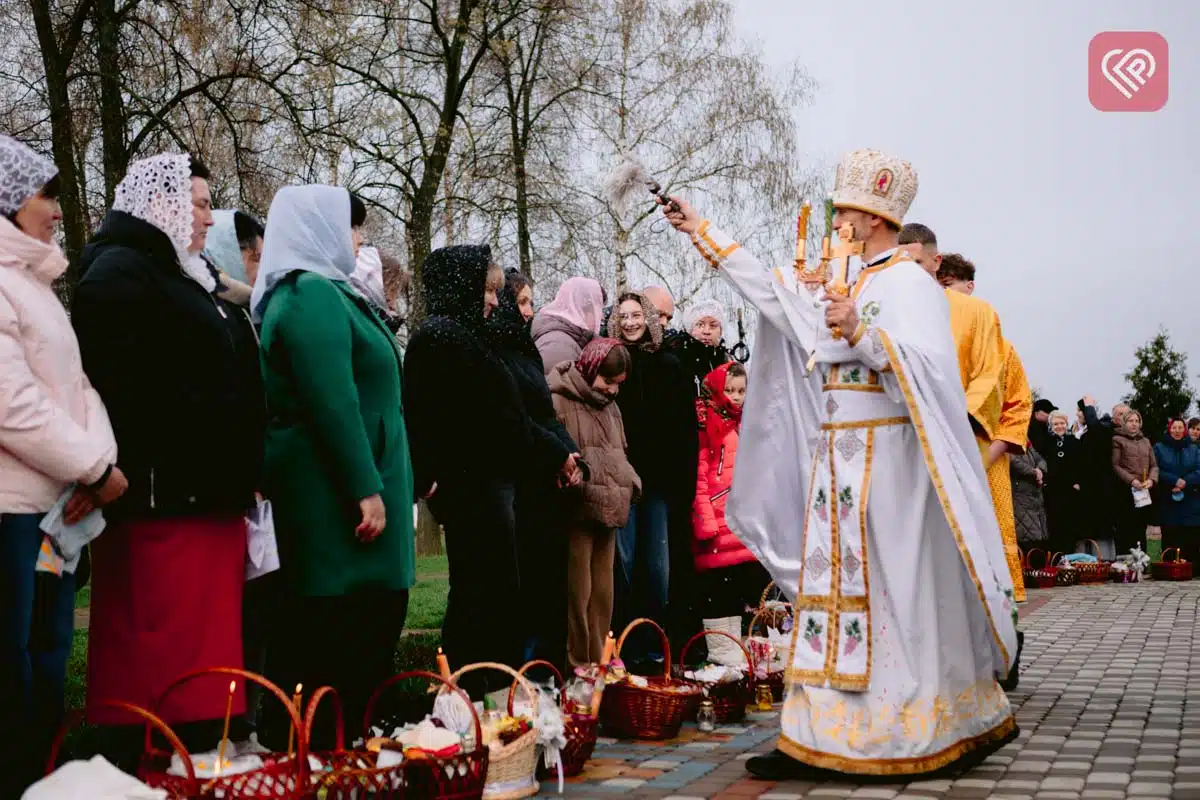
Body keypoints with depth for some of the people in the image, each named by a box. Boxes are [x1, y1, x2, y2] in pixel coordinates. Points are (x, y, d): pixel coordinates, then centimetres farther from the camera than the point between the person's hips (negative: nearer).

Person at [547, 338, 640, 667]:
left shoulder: (610, 408, 19)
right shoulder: (558, 402, -8)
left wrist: (629, 483, 10)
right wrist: (580, 481, -20)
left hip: (609, 512, 8)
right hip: (576, 513, -8)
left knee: (603, 592, 11)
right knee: (577, 591, -7)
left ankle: (598, 659, 19)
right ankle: (576, 663, 0)